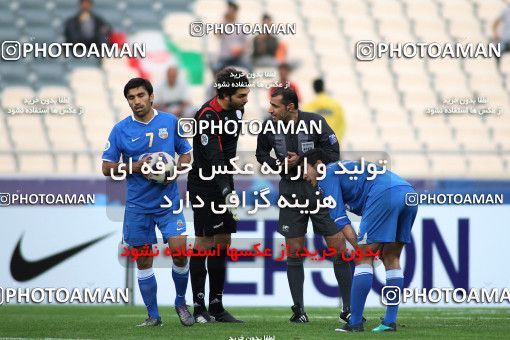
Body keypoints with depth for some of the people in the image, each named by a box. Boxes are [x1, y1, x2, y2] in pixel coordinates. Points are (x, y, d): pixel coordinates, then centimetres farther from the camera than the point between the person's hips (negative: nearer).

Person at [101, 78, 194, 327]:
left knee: (179, 251, -12)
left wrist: (176, 168, -10)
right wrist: (137, 166, -14)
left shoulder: (170, 122, 2)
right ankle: (153, 315, 15)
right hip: (137, 205, 0)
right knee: (143, 261, 4)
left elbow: (186, 154, 11)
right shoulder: (121, 129, -1)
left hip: (168, 201, 0)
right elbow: (107, 168, 0)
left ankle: (181, 302, 12)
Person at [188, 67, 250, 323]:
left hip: (224, 185, 8)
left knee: (223, 242, 7)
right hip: (204, 184, -8)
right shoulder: (208, 115, -21)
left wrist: (229, 187, 17)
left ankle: (217, 306, 11)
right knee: (204, 242, -8)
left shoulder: (236, 110, 4)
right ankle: (199, 307, -5)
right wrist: (227, 193, -36)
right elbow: (214, 158, -29)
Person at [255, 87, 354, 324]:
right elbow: (261, 154, 12)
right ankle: (299, 310, 11)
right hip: (290, 191, 2)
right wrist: (279, 164, -8)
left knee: (338, 247, -3)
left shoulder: (315, 122, -12)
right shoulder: (269, 127, -4)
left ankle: (348, 308, 5)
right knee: (294, 252, 1)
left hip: (320, 189, -2)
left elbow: (333, 153, -11)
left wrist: (301, 160, -19)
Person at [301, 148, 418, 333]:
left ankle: (355, 322, -4)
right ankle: (390, 321, 12)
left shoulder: (327, 174, 13)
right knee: (391, 259, 15)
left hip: (385, 194, -8)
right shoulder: (350, 168, 38)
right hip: (409, 192, 8)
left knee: (363, 258, -3)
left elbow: (339, 216, 2)